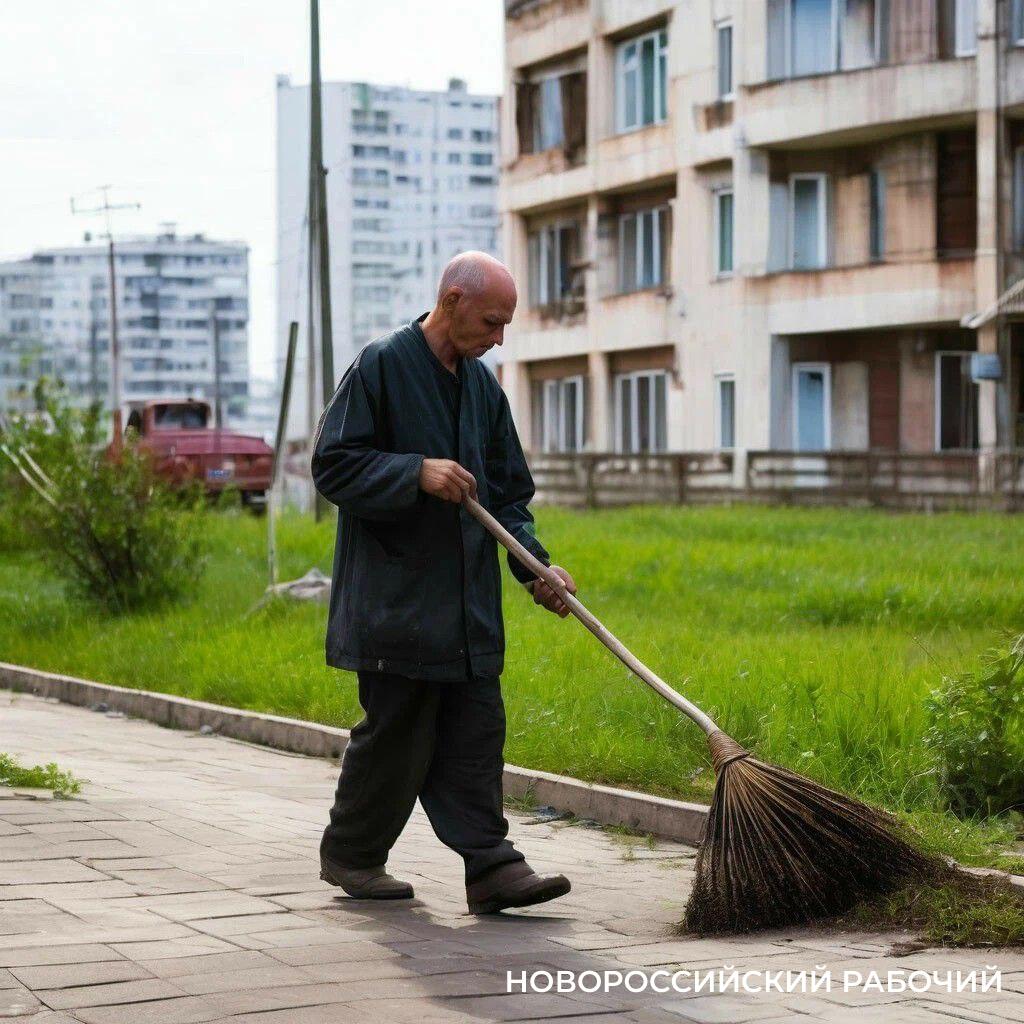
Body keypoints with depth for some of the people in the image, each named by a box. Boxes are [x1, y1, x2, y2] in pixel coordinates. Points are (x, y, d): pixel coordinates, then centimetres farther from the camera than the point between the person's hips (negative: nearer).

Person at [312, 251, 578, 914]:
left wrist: (535, 565, 2)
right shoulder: (382, 366, -8)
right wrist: (417, 472, -22)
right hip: (395, 596, -7)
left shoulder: (482, 385, 13)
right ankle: (350, 854, 17)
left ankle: (491, 866, 2)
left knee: (477, 733, 2)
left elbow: (509, 493, 17)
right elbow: (333, 464, -12)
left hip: (470, 603, 7)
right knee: (397, 734, 0)